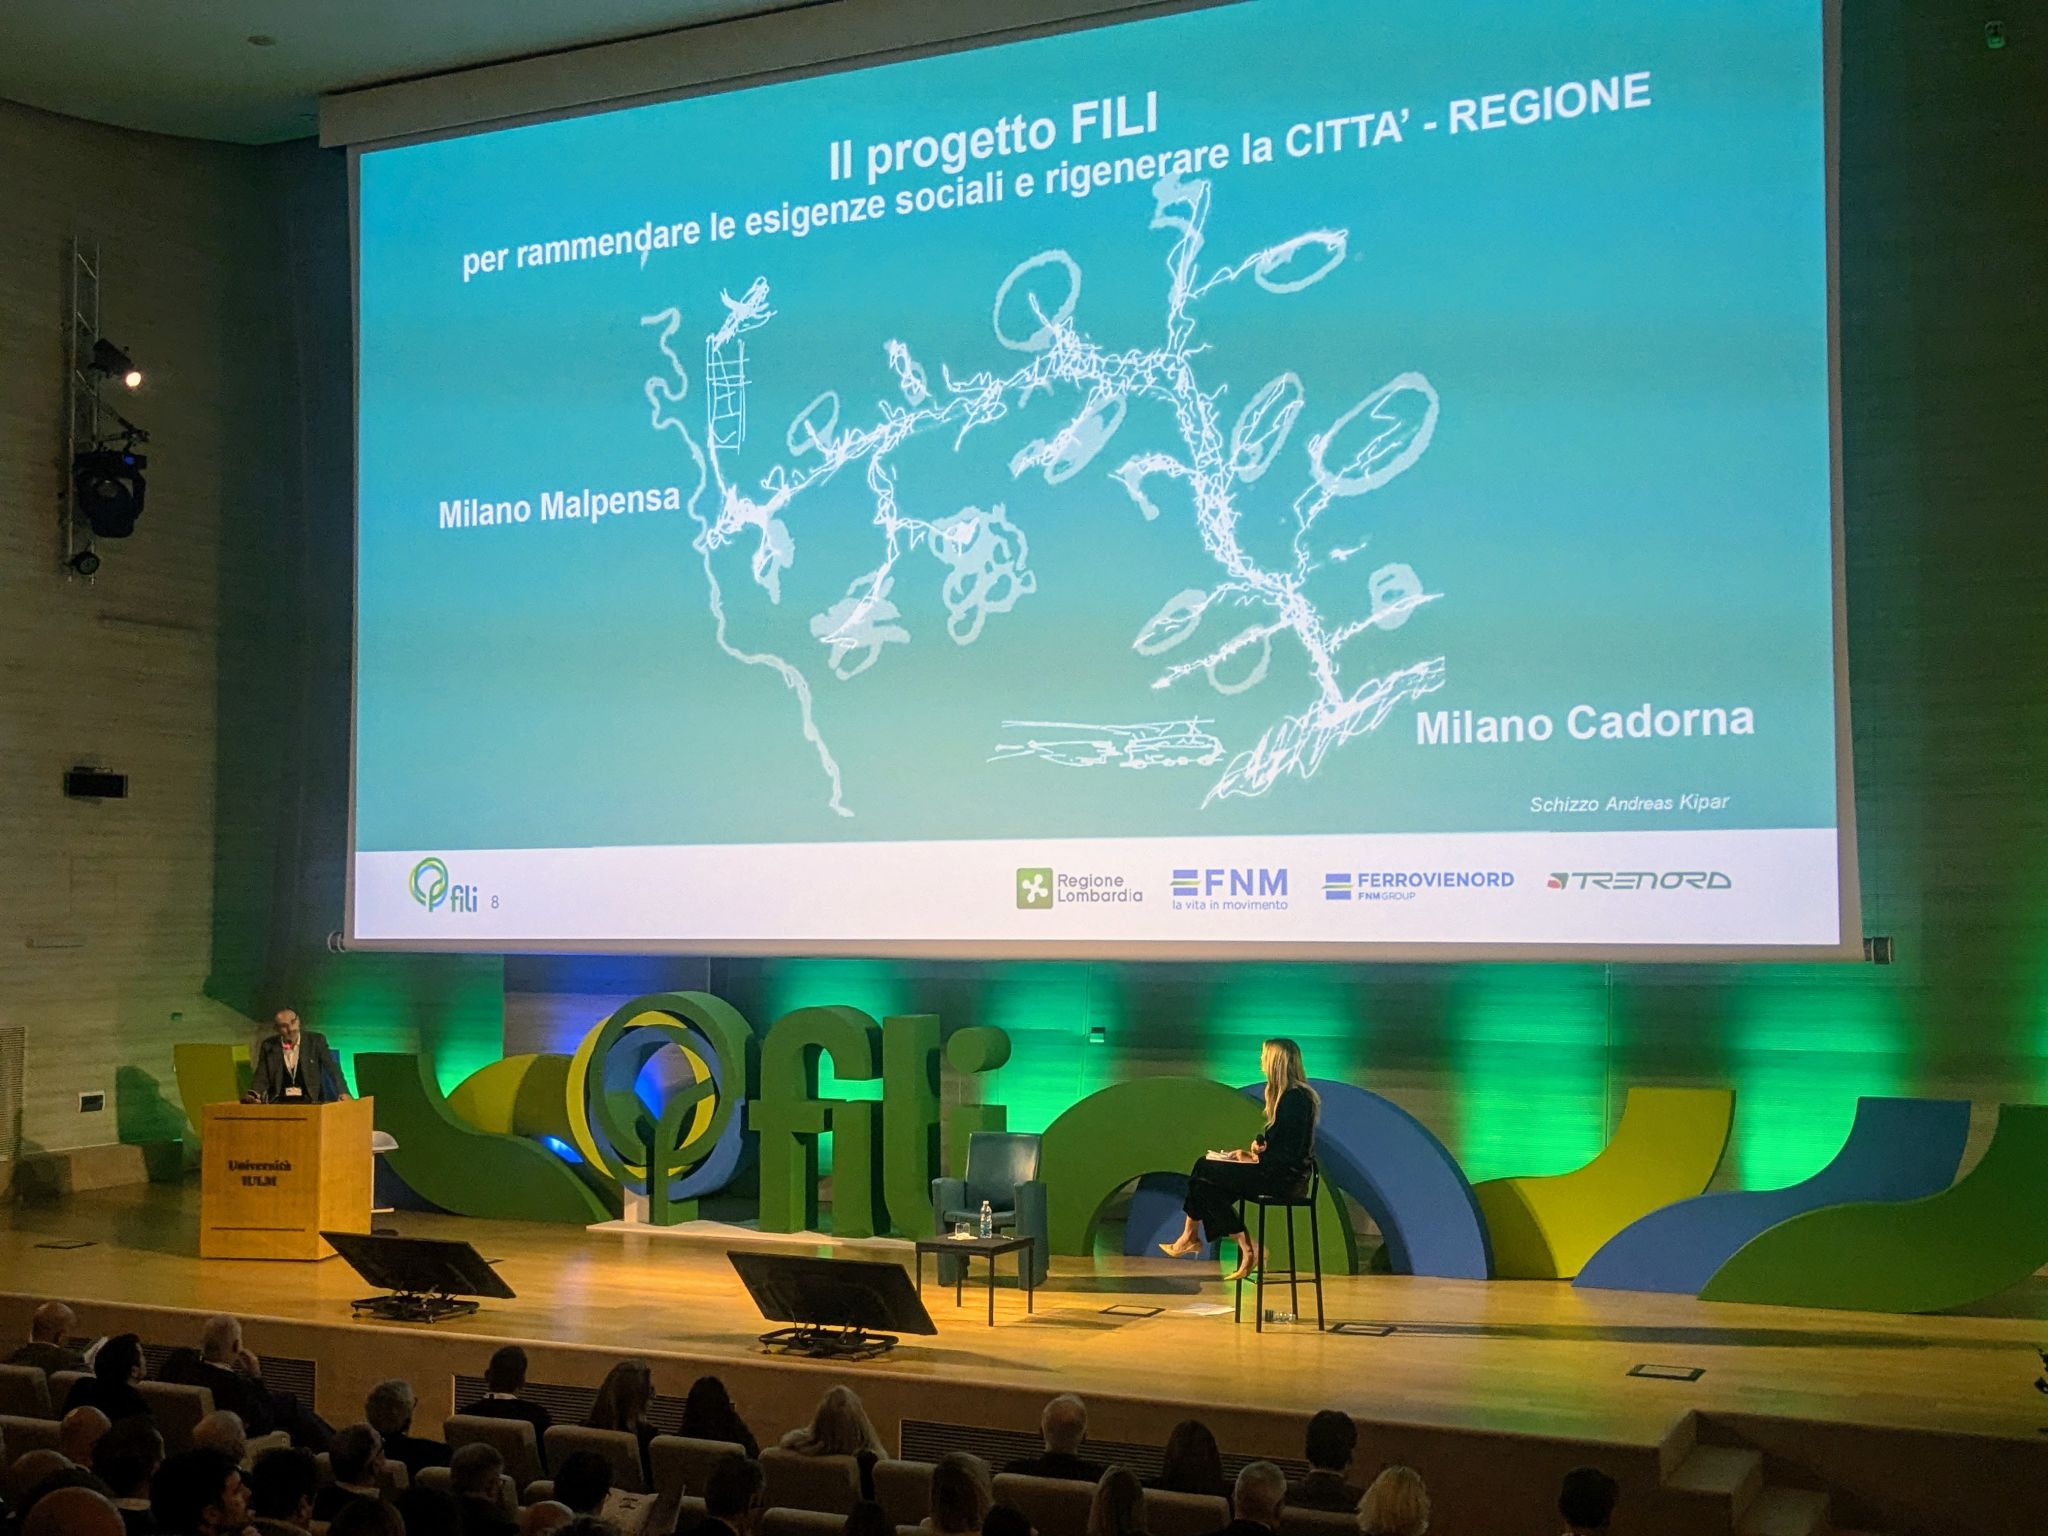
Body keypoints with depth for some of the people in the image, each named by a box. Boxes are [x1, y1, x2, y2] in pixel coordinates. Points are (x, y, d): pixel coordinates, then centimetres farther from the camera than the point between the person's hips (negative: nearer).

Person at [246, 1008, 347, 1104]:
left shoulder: (316, 1041, 2)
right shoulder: (269, 1046, 7)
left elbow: (332, 1068, -3)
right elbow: (261, 1076, 7)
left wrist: (343, 1092, -20)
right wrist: (253, 1094, -16)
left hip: (310, 1101, -2)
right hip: (279, 1102, 2)